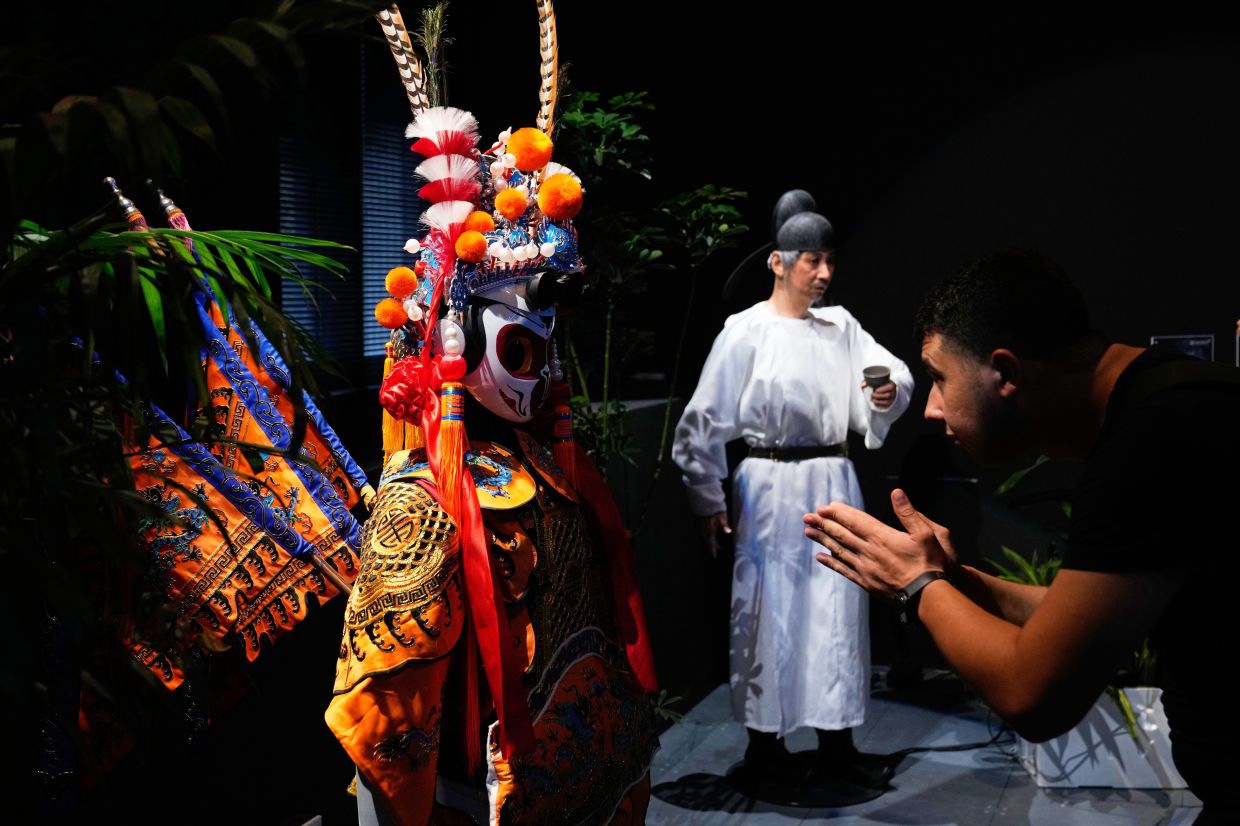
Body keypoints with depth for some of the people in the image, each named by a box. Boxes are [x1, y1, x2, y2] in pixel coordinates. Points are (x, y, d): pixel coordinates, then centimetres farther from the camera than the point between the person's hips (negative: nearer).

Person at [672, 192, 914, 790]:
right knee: (768, 609, 4)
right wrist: (708, 500, -5)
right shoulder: (746, 330, -5)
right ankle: (764, 738, 21)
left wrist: (889, 394, -26)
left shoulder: (841, 326, 8)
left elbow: (893, 372, -2)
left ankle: (837, 740, 22)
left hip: (833, 482, 4)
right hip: (771, 486, -4)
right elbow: (705, 421, -6)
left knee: (839, 608, 8)